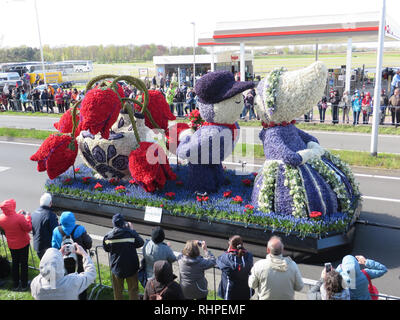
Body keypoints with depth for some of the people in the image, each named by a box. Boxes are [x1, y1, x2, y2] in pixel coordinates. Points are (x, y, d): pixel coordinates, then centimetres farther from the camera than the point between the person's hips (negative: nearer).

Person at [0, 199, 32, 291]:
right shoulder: (19, 218, -31)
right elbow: (28, 228, -20)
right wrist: (28, 217, -11)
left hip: (11, 245, 5)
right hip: (23, 244, -5)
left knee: (14, 263, 21)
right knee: (24, 263, 12)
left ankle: (15, 285, 31)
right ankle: (24, 285, 24)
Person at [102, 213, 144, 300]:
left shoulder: (108, 236, -11)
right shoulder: (130, 233, -21)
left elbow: (106, 249, 4)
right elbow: (140, 243, -7)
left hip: (116, 266, 2)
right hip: (131, 267, -2)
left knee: (117, 290, 21)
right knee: (133, 290, 14)